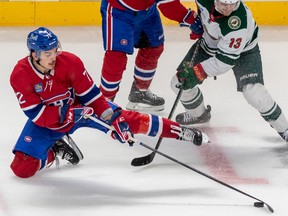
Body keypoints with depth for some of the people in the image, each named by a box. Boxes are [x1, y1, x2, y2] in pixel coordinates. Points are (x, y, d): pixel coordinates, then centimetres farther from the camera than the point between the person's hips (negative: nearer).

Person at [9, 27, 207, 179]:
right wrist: (69, 114, -36)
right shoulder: (20, 76, -27)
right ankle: (57, 149, 14)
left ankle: (180, 132, -2)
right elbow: (36, 114, -26)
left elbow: (90, 95, -13)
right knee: (22, 167, -14)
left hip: (79, 106, 0)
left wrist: (113, 118, -19)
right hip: (46, 120, 0)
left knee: (128, 120, -13)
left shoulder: (69, 62, -23)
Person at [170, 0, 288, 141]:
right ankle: (198, 114, 34)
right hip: (210, 43, 6)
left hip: (242, 51, -6)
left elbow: (226, 59, -38)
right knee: (180, 81, 3)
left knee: (254, 93, -25)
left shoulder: (238, 23, -43)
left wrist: (198, 72, -41)